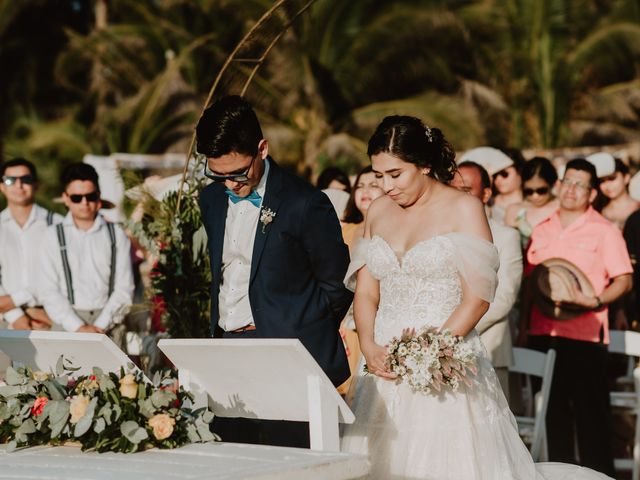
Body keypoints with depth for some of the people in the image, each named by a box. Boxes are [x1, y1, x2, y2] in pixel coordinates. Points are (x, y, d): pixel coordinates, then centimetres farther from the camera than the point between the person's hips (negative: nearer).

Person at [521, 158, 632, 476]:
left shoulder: (604, 231, -1)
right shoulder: (542, 231, 14)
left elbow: (624, 281, -4)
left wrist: (595, 301, -19)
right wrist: (524, 325, 12)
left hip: (584, 334, -5)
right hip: (543, 333, 5)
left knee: (590, 414, -3)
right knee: (553, 411, 11)